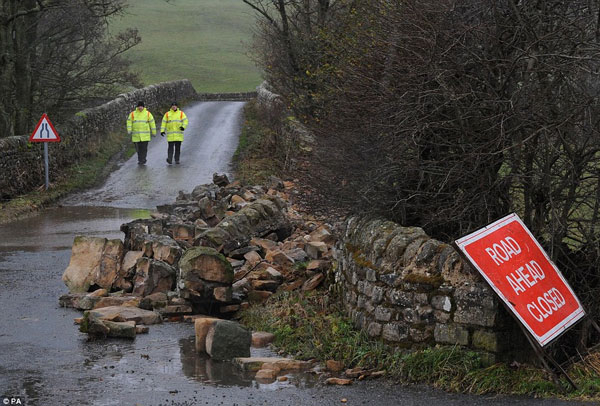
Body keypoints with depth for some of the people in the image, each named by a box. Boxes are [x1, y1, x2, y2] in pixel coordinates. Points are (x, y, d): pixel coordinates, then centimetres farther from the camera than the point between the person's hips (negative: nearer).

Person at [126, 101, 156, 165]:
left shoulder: (148, 113, 2)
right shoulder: (133, 114, 5)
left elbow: (152, 123, 6)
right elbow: (129, 122, 4)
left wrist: (153, 132, 7)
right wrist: (129, 131, -8)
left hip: (145, 135, -2)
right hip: (136, 135, 2)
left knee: (144, 148, -8)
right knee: (138, 148, 5)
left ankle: (142, 160, -5)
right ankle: (141, 159, 21)